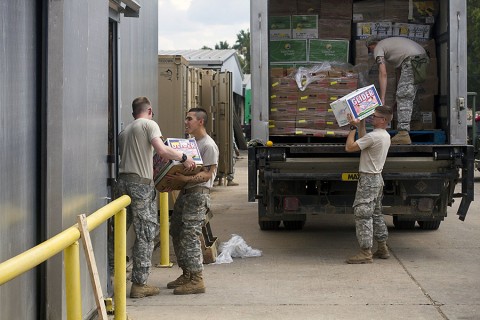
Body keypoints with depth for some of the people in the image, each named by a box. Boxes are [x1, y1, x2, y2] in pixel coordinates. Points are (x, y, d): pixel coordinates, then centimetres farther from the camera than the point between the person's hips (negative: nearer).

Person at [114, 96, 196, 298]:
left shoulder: (125, 131, 22)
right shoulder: (149, 124, 1)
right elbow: (162, 150, -14)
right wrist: (184, 158, -2)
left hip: (122, 181, 7)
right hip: (141, 184, -7)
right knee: (146, 235, 0)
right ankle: (139, 284, 0)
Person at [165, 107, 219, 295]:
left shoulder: (209, 145, -11)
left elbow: (207, 174, -17)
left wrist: (185, 179, -29)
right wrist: (173, 177, 8)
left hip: (199, 193, -10)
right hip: (185, 192, 10)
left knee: (190, 235, -14)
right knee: (176, 233, 12)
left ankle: (197, 280, -13)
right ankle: (187, 274, 22)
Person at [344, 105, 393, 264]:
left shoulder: (373, 136, -21)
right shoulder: (386, 135, 10)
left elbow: (349, 147, -19)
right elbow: (363, 142, 24)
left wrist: (353, 127, -11)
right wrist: (361, 124, 20)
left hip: (368, 179, -10)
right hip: (377, 178, 10)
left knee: (362, 215, -9)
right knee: (376, 214, 17)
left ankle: (366, 253, -11)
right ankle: (383, 249, 22)